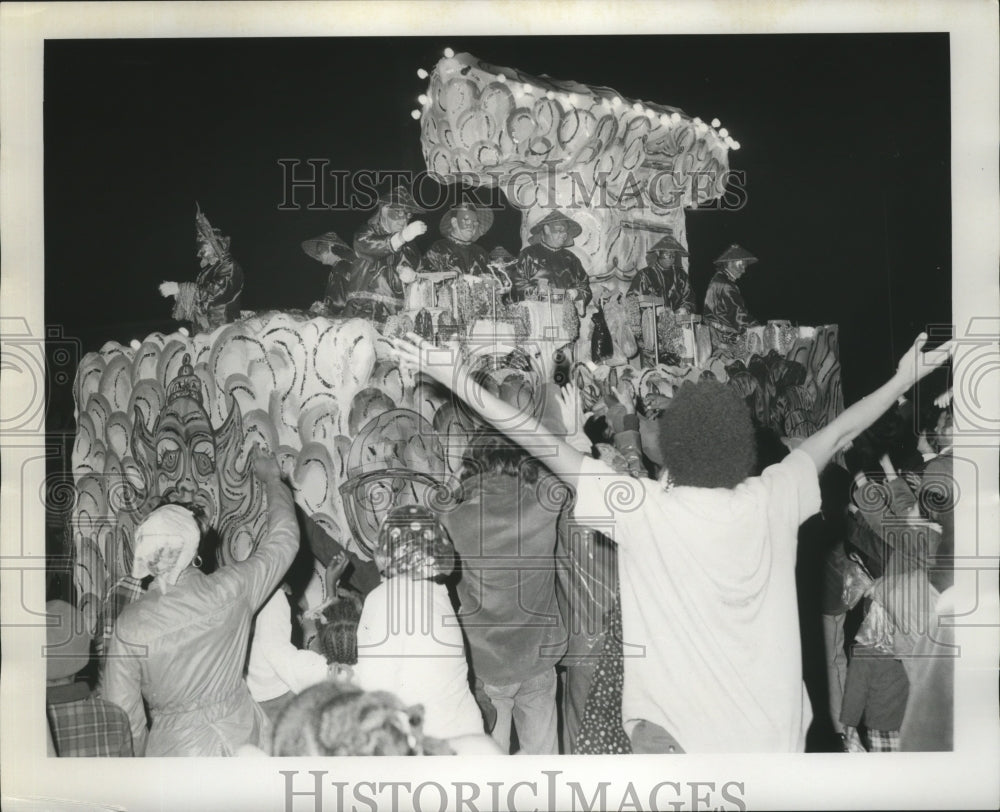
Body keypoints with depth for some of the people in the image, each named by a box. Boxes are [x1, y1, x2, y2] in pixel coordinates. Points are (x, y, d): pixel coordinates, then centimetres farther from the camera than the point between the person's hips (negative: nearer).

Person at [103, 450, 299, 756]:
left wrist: (139, 754, 10)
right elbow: (285, 539, 1)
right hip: (241, 734, 1)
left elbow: (124, 713, -9)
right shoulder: (231, 588, -16)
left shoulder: (130, 624, -17)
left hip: (175, 747, -1)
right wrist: (272, 480, 15)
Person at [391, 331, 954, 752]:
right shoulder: (774, 501, -6)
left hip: (673, 731, -3)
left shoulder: (644, 509, -16)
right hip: (774, 733, 3)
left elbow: (545, 442, -13)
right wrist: (905, 379, 25)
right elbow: (838, 435, 8)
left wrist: (454, 379, -7)